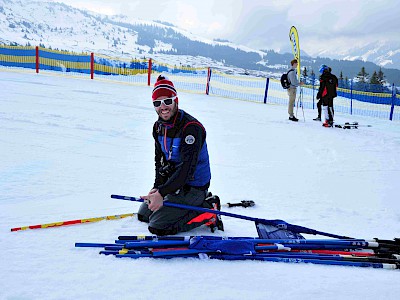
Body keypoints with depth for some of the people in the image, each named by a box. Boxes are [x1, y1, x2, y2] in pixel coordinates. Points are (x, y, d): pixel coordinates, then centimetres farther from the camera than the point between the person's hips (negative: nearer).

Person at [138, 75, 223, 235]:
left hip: (192, 186, -9)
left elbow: (187, 167, -31)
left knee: (157, 226, -13)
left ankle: (208, 211, 0)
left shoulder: (191, 127, -26)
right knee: (143, 214, 17)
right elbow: (160, 159, 8)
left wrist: (162, 193, -34)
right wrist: (157, 186, -7)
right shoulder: (159, 126, 1)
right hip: (172, 180, 9)